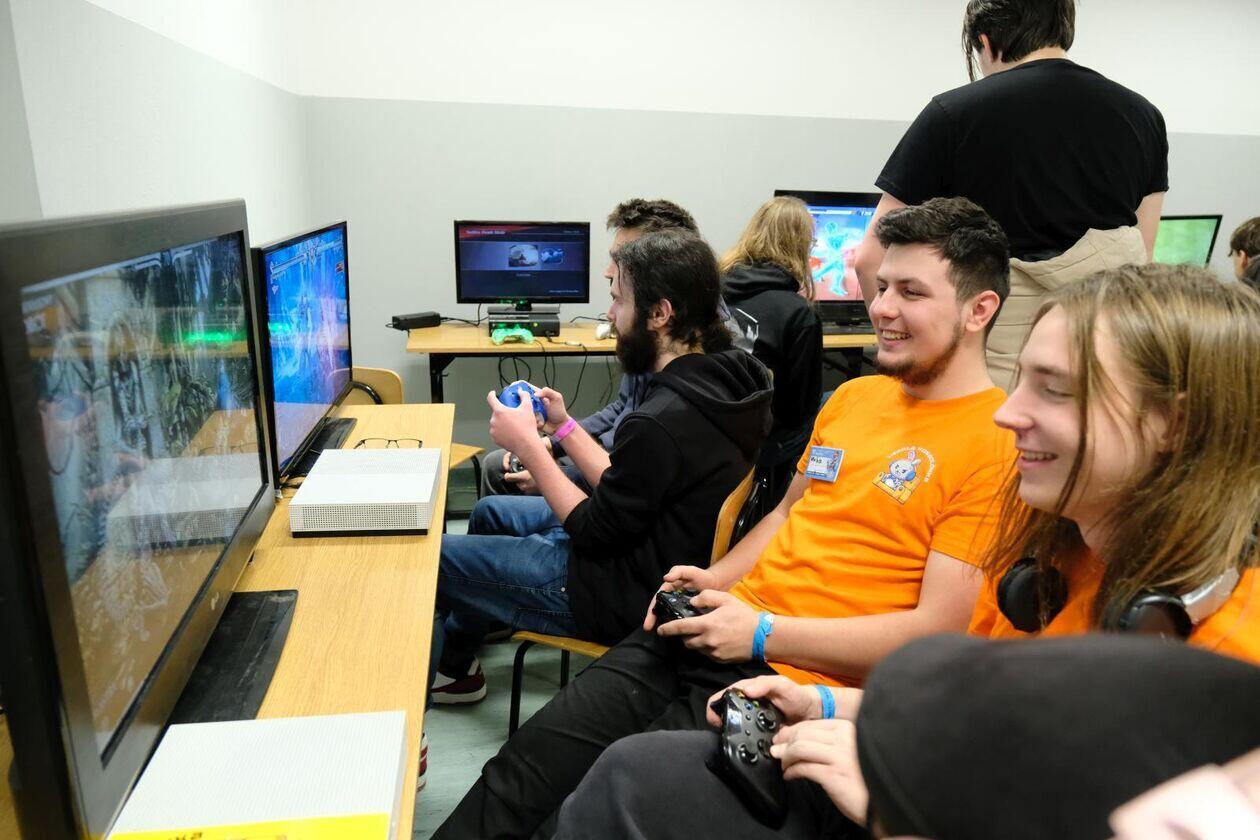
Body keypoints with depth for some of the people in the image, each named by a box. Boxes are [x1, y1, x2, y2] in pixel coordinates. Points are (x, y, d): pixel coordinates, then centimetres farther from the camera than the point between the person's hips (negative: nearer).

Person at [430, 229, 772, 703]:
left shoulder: (661, 422, -33)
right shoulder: (719, 377, -3)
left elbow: (594, 530, -19)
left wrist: (527, 444, -13)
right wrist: (563, 425, 4)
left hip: (622, 594, -10)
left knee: (434, 555, 2)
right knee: (490, 512, 24)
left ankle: (452, 665, 32)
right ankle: (455, 663, 39)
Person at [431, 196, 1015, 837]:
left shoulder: (994, 442, -10)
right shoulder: (853, 396, 14)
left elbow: (940, 631, -14)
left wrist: (763, 633, -15)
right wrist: (713, 580, 6)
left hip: (793, 680, -6)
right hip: (704, 635, 7)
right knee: (524, 766, -4)